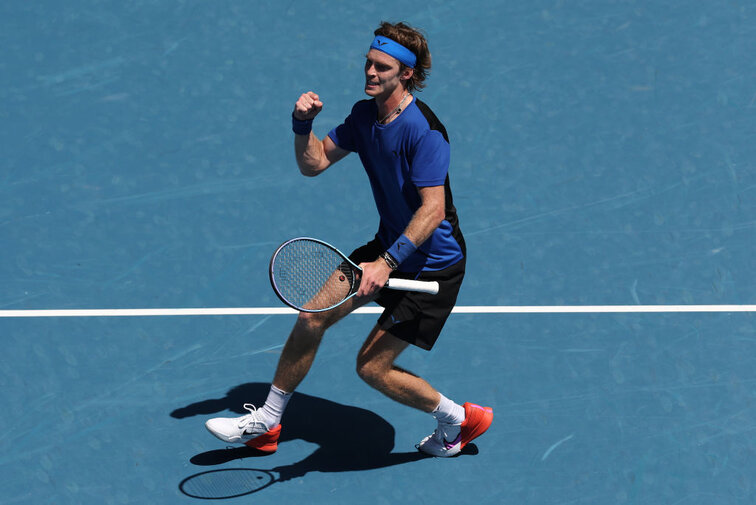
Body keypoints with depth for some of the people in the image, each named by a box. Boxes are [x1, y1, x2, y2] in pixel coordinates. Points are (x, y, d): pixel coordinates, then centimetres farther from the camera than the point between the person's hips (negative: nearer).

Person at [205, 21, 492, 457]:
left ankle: (460, 419, 15)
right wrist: (303, 124, -13)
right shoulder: (364, 115, 1)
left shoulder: (424, 131, -25)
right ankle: (266, 423, 20)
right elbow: (314, 163, 6)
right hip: (391, 247, 8)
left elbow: (433, 210, -31)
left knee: (371, 367, -7)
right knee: (313, 315, 4)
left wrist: (387, 262, -38)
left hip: (433, 265, -8)